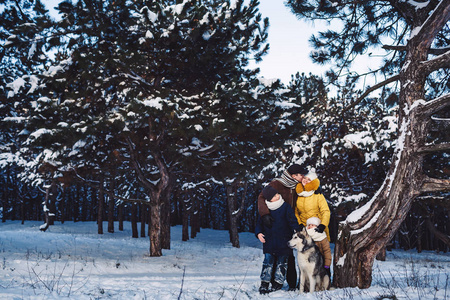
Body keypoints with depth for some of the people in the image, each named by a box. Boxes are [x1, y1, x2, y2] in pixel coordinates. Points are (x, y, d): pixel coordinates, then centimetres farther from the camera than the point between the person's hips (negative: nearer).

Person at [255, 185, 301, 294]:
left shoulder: (285, 207, -2)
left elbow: (292, 219, -4)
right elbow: (259, 223, 13)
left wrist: (296, 229, -20)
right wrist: (258, 233, -3)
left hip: (283, 242, -1)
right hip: (269, 241, 1)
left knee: (281, 262, 5)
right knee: (268, 262, -2)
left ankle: (278, 283, 14)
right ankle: (264, 284, 3)